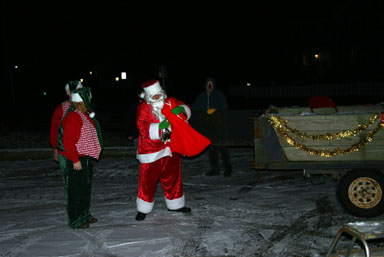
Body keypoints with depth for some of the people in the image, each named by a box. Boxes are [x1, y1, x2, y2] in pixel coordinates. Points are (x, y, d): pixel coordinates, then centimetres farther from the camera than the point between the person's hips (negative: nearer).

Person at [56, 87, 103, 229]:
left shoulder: (84, 115, 12)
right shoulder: (72, 117, -21)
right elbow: (68, 141, -25)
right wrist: (75, 160, -24)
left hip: (85, 158, 11)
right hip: (74, 161, -11)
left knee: (85, 187, 19)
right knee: (75, 190, -2)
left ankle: (84, 215, 33)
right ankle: (75, 220, 8)